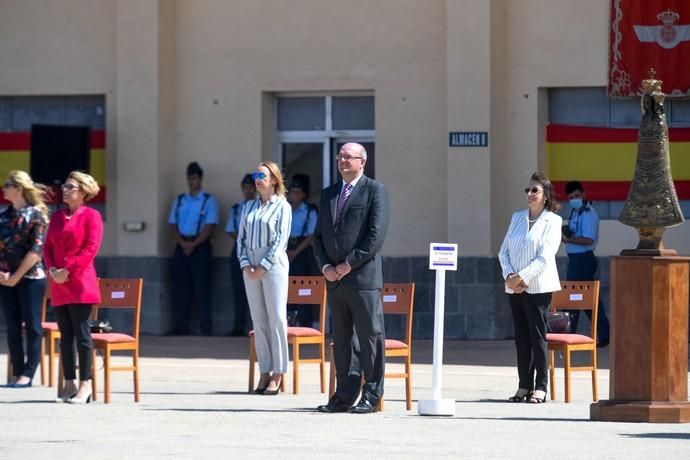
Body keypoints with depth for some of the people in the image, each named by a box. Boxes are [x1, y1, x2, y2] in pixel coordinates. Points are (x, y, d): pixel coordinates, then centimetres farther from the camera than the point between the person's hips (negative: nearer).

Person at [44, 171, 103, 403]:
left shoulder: (91, 216, -2)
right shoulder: (57, 217, 17)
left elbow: (91, 249, -10)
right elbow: (48, 247, 15)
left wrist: (68, 271, -15)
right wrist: (52, 269, -4)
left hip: (80, 283, -6)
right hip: (58, 285, 6)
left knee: (81, 334, -6)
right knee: (65, 335, 7)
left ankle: (85, 385, -4)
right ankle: (69, 383, 11)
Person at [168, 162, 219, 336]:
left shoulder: (208, 200, 2)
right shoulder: (179, 200, 15)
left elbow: (209, 227, -6)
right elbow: (173, 225, 9)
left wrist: (193, 244, -15)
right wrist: (183, 243, -8)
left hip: (200, 246, -4)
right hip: (181, 246, 4)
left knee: (201, 287, -8)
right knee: (181, 287, 2)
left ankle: (205, 327, -8)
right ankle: (181, 327, 5)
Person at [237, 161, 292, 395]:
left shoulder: (282, 206, 0)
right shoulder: (249, 207, 15)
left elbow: (280, 240, -7)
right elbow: (241, 238, 13)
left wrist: (264, 266, -13)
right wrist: (245, 265, -2)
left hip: (273, 264, -5)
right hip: (251, 266, 5)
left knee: (276, 318, -6)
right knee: (258, 319, 4)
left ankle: (277, 375, -5)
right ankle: (264, 372, 6)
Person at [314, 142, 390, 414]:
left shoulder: (374, 191, -2)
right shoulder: (328, 194, 18)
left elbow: (377, 234, -10)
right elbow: (319, 235, 18)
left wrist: (349, 264, -13)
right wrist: (325, 266, 1)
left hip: (363, 277, -6)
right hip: (334, 279, 6)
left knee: (369, 336, -3)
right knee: (341, 339, 8)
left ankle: (371, 396, 0)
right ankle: (345, 396, 11)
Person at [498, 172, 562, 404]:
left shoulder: (552, 221, -3)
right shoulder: (517, 217, 14)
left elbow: (544, 257, -12)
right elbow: (504, 250, 10)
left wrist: (521, 277, -17)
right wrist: (509, 276, -7)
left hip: (538, 286, -5)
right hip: (514, 287, 5)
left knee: (537, 336, -5)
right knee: (521, 337, 6)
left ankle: (540, 387, -3)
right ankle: (524, 386, 9)